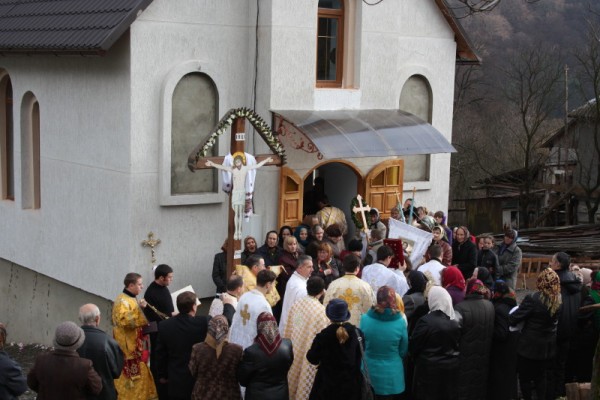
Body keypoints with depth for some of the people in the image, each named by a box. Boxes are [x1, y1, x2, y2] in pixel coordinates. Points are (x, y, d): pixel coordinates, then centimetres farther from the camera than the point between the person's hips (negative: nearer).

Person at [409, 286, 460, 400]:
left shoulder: (426, 321, -19)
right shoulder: (455, 322, -1)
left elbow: (413, 346, -11)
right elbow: (458, 344, 7)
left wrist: (417, 359, 7)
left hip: (430, 368, -5)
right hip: (452, 367, 5)